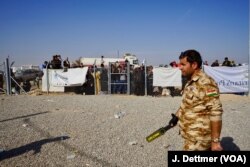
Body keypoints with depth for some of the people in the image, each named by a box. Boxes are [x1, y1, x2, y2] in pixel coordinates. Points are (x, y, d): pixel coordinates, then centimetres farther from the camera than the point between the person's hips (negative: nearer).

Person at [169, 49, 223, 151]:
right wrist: (177, 116, 14)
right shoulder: (191, 82, 10)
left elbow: (216, 113, -24)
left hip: (198, 140, -9)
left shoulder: (205, 83, -21)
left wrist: (215, 140, -23)